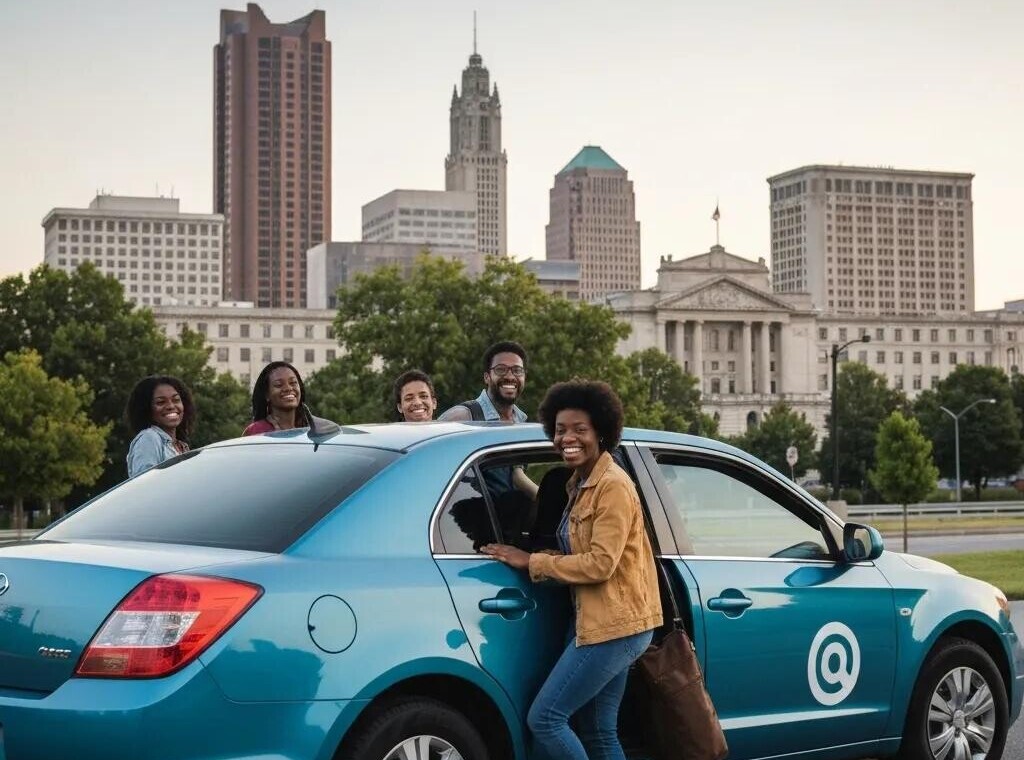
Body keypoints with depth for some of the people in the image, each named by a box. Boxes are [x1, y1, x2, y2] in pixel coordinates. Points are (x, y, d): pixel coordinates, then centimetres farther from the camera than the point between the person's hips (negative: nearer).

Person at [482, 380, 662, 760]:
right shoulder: (582, 482, 16)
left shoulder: (613, 486, -14)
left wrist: (532, 562, -12)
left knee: (544, 718, -11)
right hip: (599, 622, 10)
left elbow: (600, 564, -19)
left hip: (612, 625, -10)